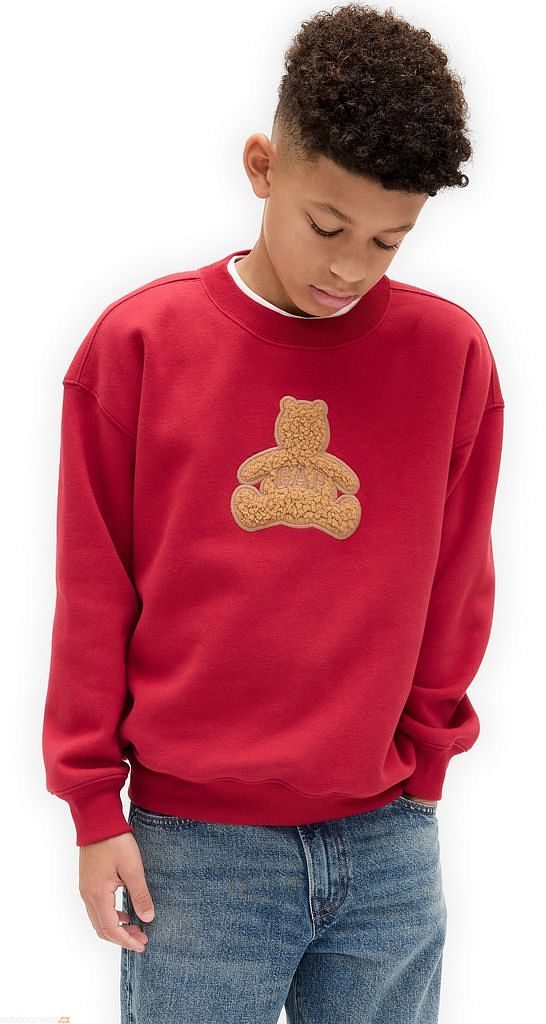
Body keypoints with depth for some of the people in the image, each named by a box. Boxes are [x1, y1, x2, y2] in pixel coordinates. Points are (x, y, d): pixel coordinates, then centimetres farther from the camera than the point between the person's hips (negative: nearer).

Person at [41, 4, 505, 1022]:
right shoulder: (137, 343, -3)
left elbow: (456, 591, 7)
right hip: (191, 846, -1)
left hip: (389, 845, 2)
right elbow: (93, 592, 0)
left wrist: (421, 764, 9)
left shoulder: (452, 353, 0)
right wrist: (94, 804, 1)